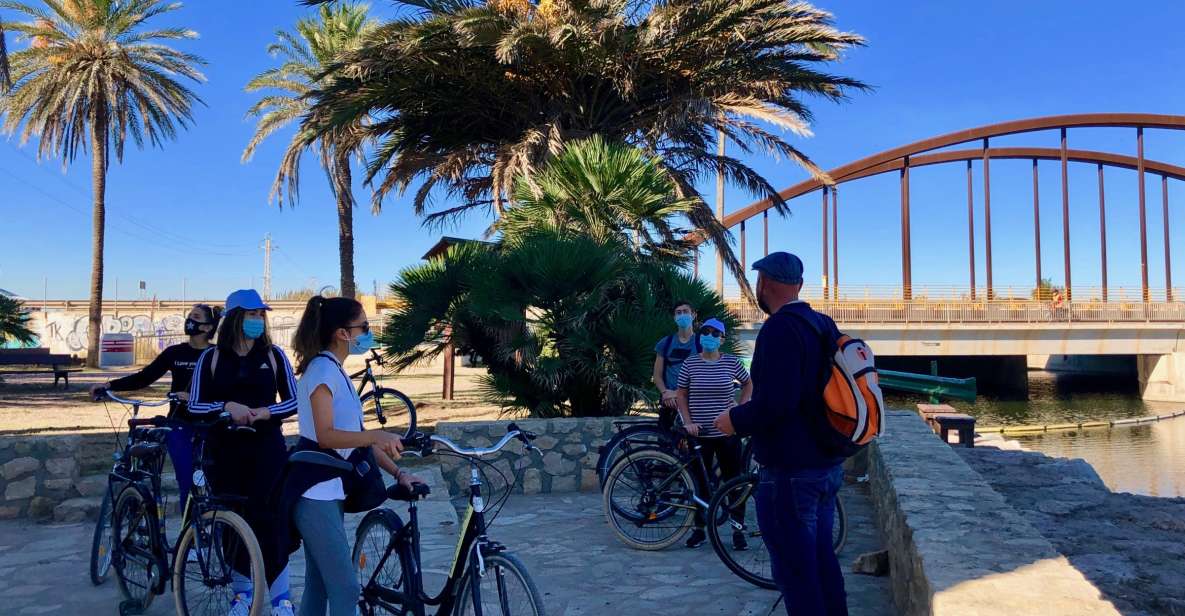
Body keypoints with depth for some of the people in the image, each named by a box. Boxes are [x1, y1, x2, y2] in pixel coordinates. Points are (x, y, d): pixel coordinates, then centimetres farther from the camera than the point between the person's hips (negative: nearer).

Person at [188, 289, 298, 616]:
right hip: (225, 450, 1)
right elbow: (194, 405, -1)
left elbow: (294, 401, 1)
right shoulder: (212, 357, 2)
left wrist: (264, 412, -17)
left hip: (266, 449, -1)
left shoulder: (274, 355, 2)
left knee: (266, 518, -6)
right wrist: (226, 406, -19)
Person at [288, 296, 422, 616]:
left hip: (329, 491, 10)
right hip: (315, 493, -10)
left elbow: (356, 434, 14)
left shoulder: (335, 371, 15)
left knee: (319, 585, 14)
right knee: (346, 588, -8)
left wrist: (398, 473, 8)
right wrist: (376, 435, -36)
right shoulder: (322, 369, -14)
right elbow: (326, 435, -24)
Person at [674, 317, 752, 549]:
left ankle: (738, 530, 17)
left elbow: (748, 385, 14)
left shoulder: (732, 362, -1)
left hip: (727, 433, 0)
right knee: (700, 482, 8)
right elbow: (680, 395, 5)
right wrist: (688, 422, -5)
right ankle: (699, 529, 22)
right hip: (699, 434, 0)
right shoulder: (690, 363, -1)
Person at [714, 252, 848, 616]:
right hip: (828, 464, 9)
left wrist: (735, 421, -12)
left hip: (790, 472, -9)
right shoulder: (824, 324, 9)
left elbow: (775, 403, -29)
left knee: (794, 571, 1)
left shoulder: (780, 328, -19)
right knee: (821, 558, 19)